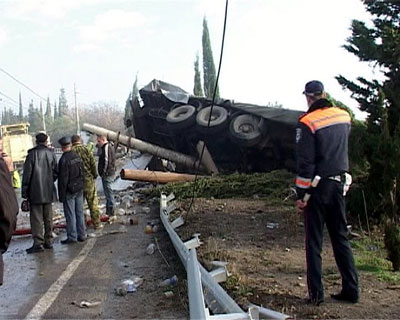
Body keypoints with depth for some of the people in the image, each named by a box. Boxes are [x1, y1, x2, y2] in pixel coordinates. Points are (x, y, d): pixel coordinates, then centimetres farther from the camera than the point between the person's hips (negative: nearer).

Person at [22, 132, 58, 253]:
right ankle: (48, 241, 17)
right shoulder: (51, 154, 2)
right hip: (48, 191, 4)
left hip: (35, 192, -4)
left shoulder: (32, 154, -9)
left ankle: (38, 243, -4)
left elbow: (27, 174, -9)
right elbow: (56, 172, 5)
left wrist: (24, 191, -3)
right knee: (48, 217, 11)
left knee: (36, 218, -1)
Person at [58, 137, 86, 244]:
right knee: (80, 212, 12)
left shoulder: (64, 159, -16)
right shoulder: (77, 157, 7)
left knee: (70, 214, -1)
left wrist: (61, 195, -12)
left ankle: (72, 236, 3)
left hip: (69, 191, -7)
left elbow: (63, 179, -17)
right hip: (79, 190, 7)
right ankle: (81, 235, 17)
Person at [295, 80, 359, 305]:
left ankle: (316, 293, 8)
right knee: (341, 238, 15)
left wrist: (301, 194, -9)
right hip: (339, 185, 5)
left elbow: (305, 162, -14)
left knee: (314, 242, 5)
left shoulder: (308, 122, -14)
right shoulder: (344, 116, 3)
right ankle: (351, 290, 19)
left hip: (318, 187, -5)